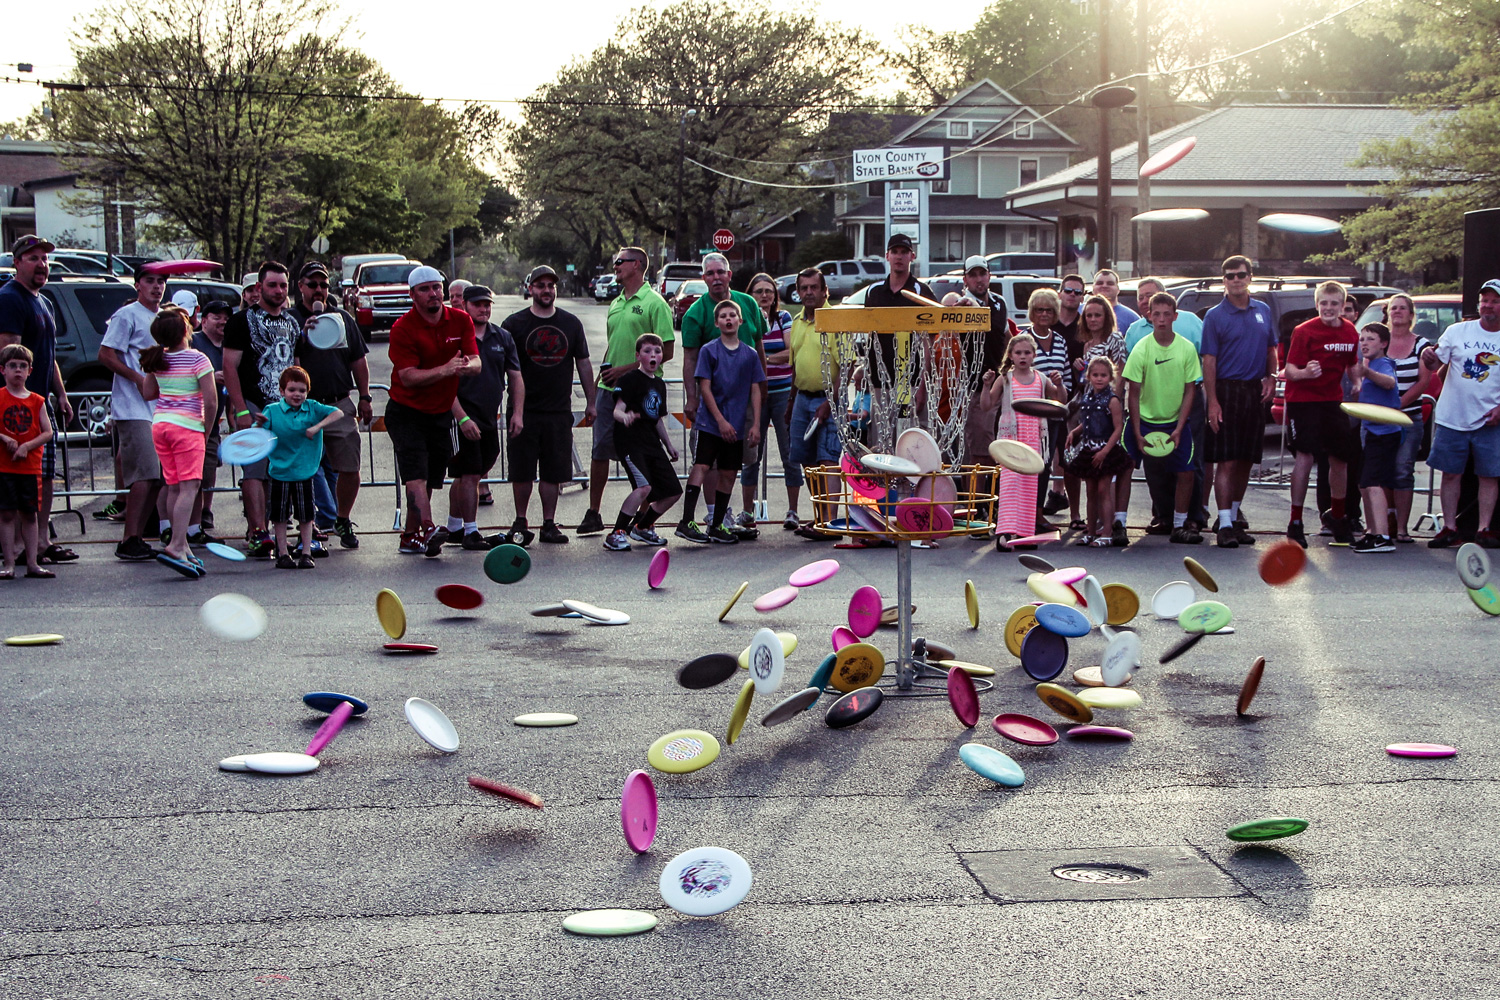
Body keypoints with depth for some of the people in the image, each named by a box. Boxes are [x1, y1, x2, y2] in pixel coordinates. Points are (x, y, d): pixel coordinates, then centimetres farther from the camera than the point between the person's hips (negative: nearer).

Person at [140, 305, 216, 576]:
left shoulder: (157, 360, 6)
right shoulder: (197, 359, -11)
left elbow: (148, 393, 18)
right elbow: (211, 401, -14)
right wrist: (207, 431, -1)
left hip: (160, 424, 7)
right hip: (187, 425, -7)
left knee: (173, 487, 11)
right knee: (189, 487, -10)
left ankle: (183, 546, 14)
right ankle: (176, 547, -23)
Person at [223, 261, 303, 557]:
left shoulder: (294, 321, 16)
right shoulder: (242, 321, 0)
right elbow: (229, 367, -5)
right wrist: (241, 411, -13)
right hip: (254, 407, -5)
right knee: (255, 471, -11)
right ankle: (258, 533, -16)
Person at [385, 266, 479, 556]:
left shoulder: (461, 320, 2)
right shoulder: (403, 329, -13)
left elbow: (476, 363, -5)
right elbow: (408, 377, -21)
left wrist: (466, 366, -29)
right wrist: (445, 370, -32)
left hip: (441, 414, 5)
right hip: (406, 413, -5)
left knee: (431, 479, 8)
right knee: (416, 473, -20)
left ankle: (411, 537, 18)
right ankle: (428, 530, -32)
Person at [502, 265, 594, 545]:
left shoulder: (571, 323, 10)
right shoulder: (515, 323, 1)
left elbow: (583, 364, 15)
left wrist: (590, 402, 13)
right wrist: (514, 409, -8)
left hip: (559, 410, 2)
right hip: (524, 410, -2)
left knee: (554, 471, 3)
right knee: (522, 471, 0)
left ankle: (549, 523, 11)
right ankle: (520, 522, 14)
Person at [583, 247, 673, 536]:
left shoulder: (654, 303, -7)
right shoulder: (616, 304, 17)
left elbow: (666, 352, -12)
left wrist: (626, 369, -16)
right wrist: (600, 381, 14)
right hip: (609, 389, 7)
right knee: (600, 451, 6)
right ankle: (593, 514, 14)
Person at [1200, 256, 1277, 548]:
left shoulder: (1263, 311, 12)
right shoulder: (1215, 316, -3)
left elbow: (1271, 349, 21)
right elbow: (1209, 361, -7)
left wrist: (1271, 377, 2)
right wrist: (1212, 402, -14)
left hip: (1255, 392, 5)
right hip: (1227, 391, -5)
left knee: (1246, 461, 9)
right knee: (1227, 461, -7)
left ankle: (1234, 517, 21)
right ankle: (1224, 525, -7)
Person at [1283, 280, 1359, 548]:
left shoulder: (1350, 332, 4)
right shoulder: (1304, 331, -12)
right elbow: (1289, 370, -16)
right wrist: (1304, 373, -36)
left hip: (1333, 400, 5)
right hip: (1303, 400, -5)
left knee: (1340, 458, 9)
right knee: (1305, 456, -13)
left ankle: (1337, 515, 30)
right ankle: (1295, 522, -6)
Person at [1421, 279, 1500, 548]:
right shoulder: (1458, 331, 3)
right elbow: (1435, 365, 1)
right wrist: (1429, 357, -22)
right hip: (1452, 418, 0)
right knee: (1450, 474, 3)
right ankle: (1449, 528, 10)